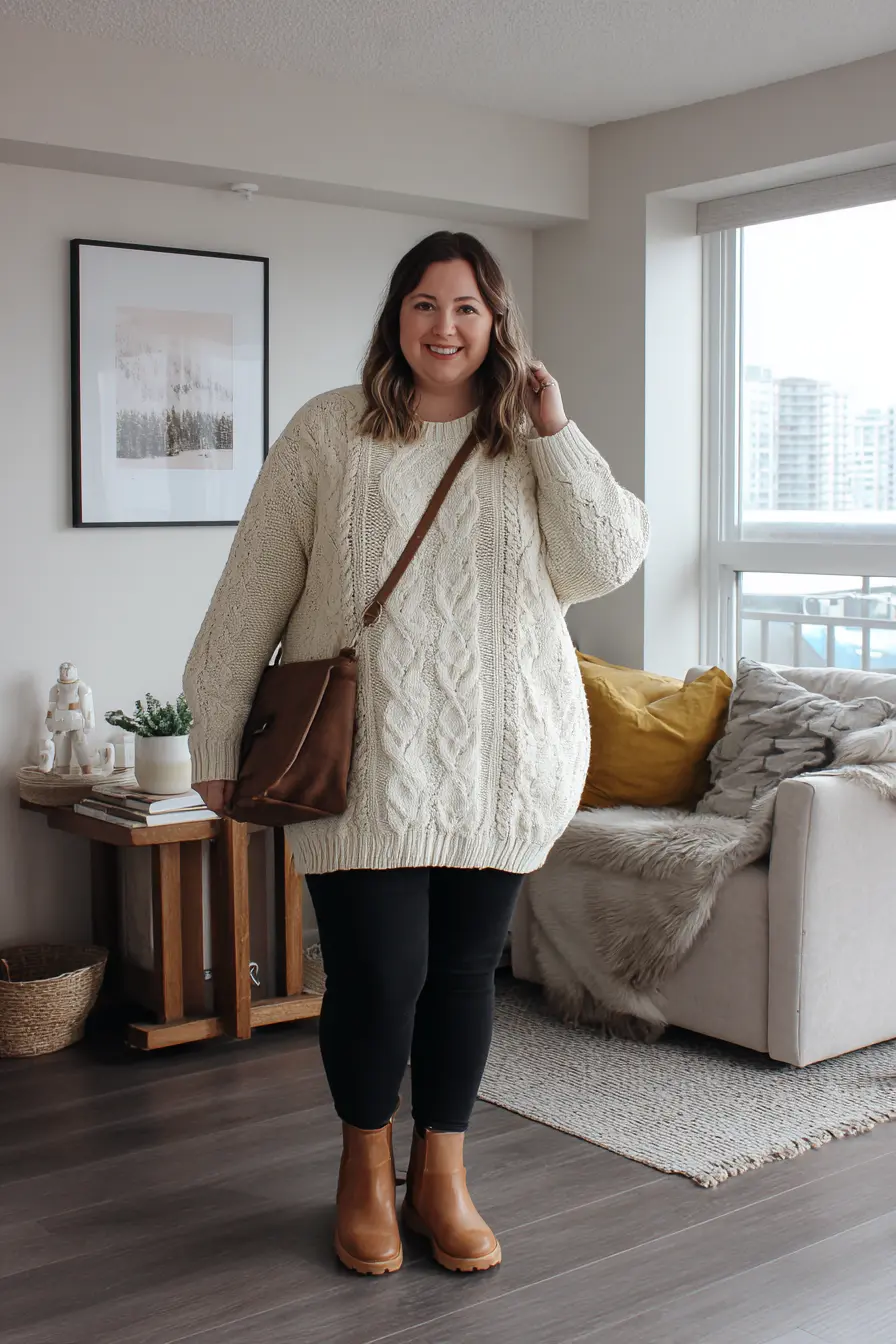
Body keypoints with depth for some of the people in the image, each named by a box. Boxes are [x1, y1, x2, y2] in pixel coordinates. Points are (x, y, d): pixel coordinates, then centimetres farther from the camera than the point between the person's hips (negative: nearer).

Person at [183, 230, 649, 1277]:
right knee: (376, 973, -2)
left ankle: (442, 1178, 29)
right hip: (362, 761, -2)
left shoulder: (530, 445, 9)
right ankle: (366, 1168, 26)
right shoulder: (331, 433, 1)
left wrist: (556, 433, -6)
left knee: (465, 971, 9)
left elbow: (609, 564, -4)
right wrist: (218, 736, -1)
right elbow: (253, 593, 1)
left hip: (499, 762, 3)